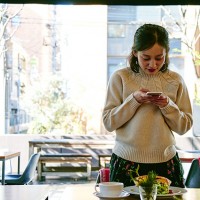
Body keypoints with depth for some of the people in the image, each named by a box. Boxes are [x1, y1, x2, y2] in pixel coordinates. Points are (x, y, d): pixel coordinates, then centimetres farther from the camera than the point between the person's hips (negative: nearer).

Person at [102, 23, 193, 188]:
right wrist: (134, 100, -17)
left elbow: (184, 126, 4)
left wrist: (167, 105, -13)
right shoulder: (120, 78, -3)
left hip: (166, 161, 2)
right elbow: (108, 123, -5)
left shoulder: (175, 80, 3)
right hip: (126, 162, -1)